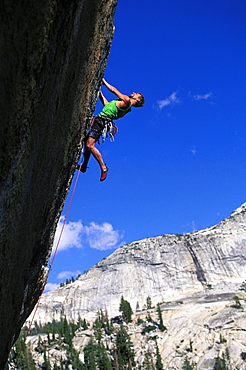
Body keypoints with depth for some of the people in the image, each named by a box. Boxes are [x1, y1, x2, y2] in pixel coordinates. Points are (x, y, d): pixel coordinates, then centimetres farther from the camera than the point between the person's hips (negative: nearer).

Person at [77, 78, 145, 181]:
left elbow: (113, 90, 1)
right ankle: (84, 166, 24)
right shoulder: (124, 103, 24)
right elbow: (106, 104, 33)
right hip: (99, 120, 11)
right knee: (87, 141, 16)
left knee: (90, 145, -20)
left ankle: (103, 167, -11)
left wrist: (104, 82, 14)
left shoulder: (127, 100, -5)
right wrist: (100, 93, 34)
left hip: (102, 121, -11)